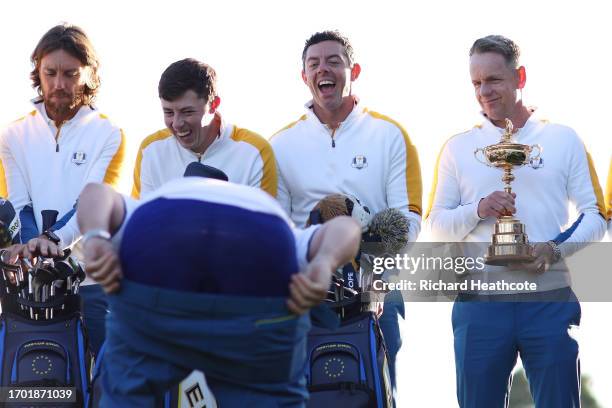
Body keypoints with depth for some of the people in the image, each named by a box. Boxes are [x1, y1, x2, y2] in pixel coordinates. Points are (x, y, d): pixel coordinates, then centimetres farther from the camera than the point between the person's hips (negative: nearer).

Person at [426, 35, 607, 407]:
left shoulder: (563, 139, 8)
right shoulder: (458, 148, 12)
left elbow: (596, 215, 5)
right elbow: (436, 226, 9)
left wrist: (557, 249, -12)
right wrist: (479, 210, -10)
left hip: (552, 301, -1)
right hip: (480, 303, 1)